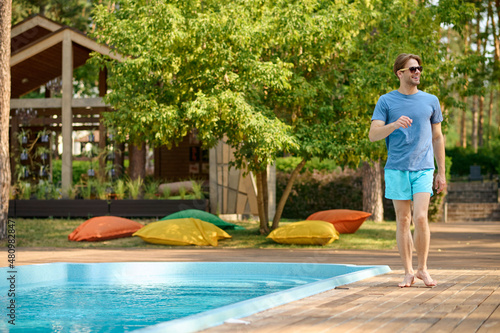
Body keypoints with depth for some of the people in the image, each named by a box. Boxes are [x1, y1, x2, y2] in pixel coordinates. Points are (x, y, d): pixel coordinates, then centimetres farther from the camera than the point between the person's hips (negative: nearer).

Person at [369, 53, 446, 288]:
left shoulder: (430, 101, 10)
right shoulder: (386, 101, 4)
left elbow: (437, 137, 16)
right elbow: (373, 135, -2)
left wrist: (441, 172, 14)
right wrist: (395, 125, -21)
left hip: (423, 168, 0)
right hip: (397, 169, 0)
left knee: (420, 218, -11)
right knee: (403, 220, 3)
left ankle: (423, 268, 5)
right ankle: (408, 272, 10)